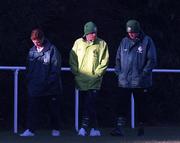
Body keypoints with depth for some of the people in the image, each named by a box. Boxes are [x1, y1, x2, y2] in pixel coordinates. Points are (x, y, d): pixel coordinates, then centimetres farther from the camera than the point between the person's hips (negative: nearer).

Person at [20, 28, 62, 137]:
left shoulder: (52, 50, -8)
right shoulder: (32, 51, 8)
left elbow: (56, 69, -10)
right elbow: (29, 68, 17)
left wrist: (48, 82, -15)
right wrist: (30, 80, 2)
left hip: (51, 88, -4)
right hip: (35, 87, 4)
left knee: (54, 109, 8)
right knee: (33, 109, -3)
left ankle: (56, 129, 20)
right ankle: (30, 130, -2)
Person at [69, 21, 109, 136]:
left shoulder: (102, 44, 0)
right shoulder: (78, 43, 7)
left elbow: (104, 62, -2)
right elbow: (72, 60, 9)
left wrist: (96, 74, -9)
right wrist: (76, 72, -1)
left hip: (94, 81, -3)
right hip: (81, 80, 3)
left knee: (89, 104, -13)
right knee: (89, 105, 7)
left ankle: (84, 127, -11)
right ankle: (95, 128, 13)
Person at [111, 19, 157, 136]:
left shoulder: (147, 41, -2)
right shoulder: (124, 41, 11)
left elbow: (152, 60, -4)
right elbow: (118, 58, 18)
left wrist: (144, 73, -12)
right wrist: (119, 72, 5)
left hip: (140, 82, -3)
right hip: (124, 81, 3)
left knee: (140, 105, 7)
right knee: (123, 105, -5)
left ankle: (141, 127, 18)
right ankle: (119, 128, -8)